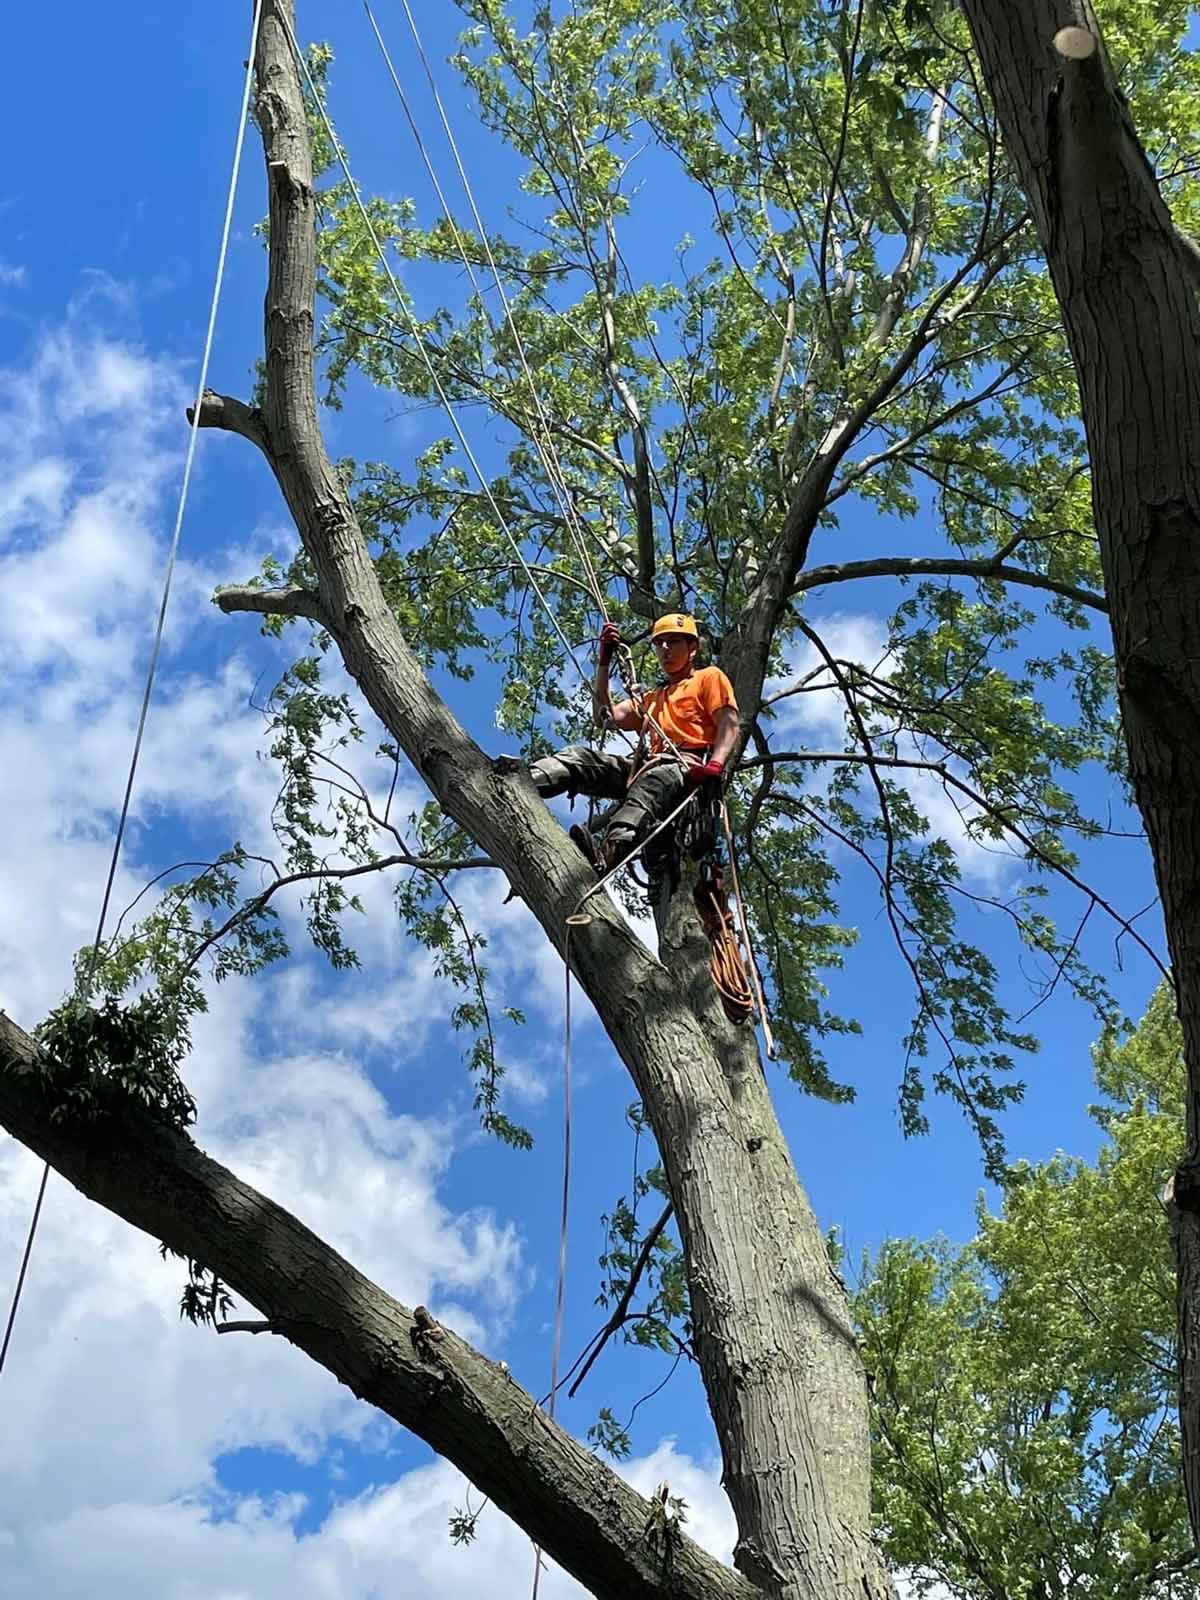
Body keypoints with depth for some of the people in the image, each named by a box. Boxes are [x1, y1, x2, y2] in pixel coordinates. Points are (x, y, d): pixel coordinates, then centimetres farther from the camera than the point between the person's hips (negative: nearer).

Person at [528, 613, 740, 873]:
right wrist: (604, 661, 19)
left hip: (688, 766, -7)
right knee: (580, 756, -15)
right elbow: (606, 717, 24)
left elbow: (729, 725, 3)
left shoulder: (709, 678, 20)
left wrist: (714, 766, -18)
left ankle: (605, 857, -70)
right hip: (647, 766, 7)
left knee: (651, 782, -42)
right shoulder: (653, 698, 38)